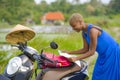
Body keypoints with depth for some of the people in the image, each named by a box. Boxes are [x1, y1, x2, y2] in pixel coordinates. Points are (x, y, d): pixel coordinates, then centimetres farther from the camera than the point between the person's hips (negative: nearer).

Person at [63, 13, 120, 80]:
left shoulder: (92, 30, -26)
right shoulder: (84, 33, 0)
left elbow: (92, 51, -22)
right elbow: (85, 50, 7)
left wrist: (76, 58, -25)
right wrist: (69, 52, 1)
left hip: (112, 54, -8)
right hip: (103, 55, 9)